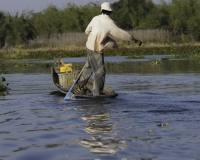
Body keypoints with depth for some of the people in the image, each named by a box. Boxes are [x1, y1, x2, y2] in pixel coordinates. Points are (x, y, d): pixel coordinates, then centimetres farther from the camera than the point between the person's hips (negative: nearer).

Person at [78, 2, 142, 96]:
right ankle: (97, 93, 3)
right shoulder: (109, 23, -19)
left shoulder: (96, 19, 0)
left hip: (90, 46, 8)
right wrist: (135, 41, -11)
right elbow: (121, 34, -18)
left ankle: (81, 83, 40)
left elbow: (87, 31, 11)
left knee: (89, 66, 26)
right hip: (96, 50, -7)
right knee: (99, 71, -1)